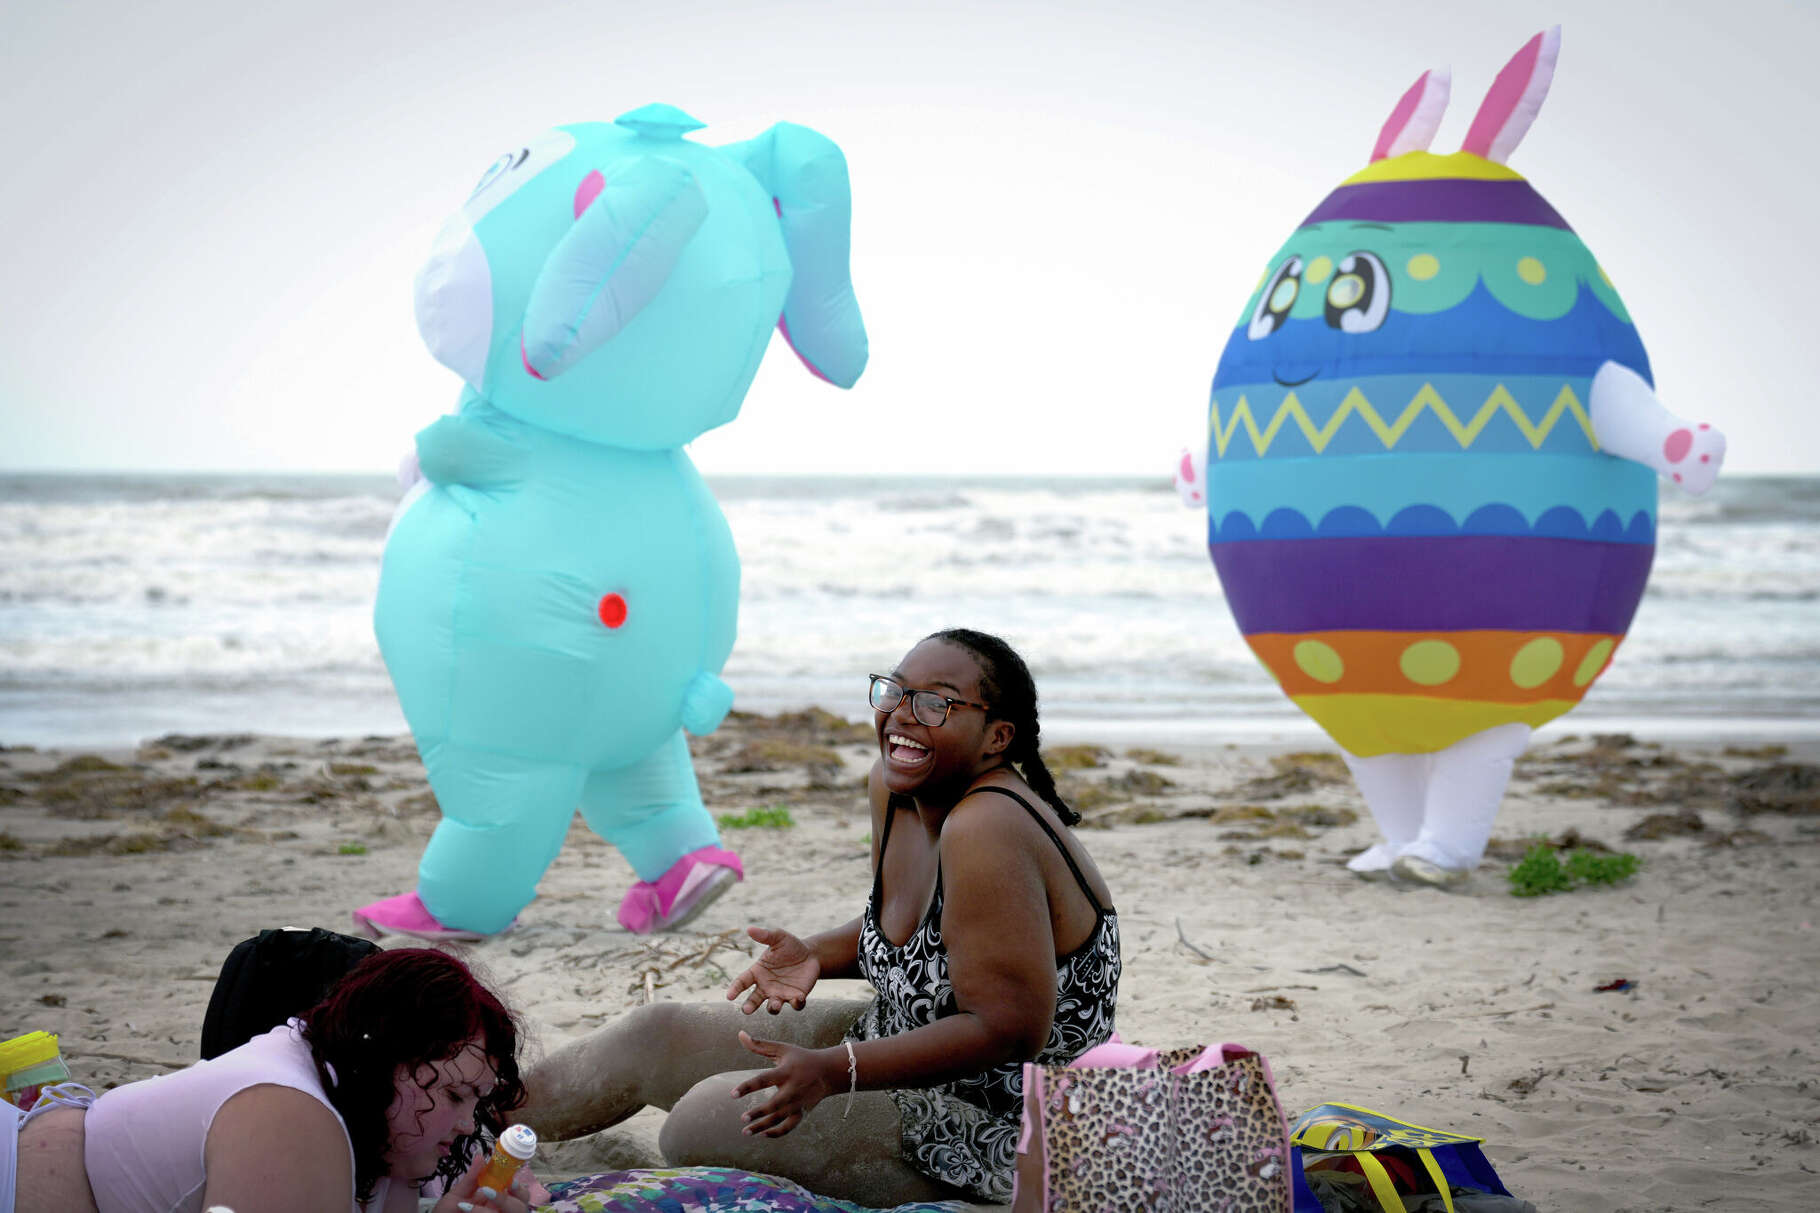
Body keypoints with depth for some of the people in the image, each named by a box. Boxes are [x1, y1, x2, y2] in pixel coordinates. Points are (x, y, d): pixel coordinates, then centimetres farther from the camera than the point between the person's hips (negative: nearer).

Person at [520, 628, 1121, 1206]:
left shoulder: (986, 832, -30)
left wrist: (833, 1071, -33)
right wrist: (816, 954, -6)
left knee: (702, 1123, -10)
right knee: (654, 1033, 11)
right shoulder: (895, 786, -2)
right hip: (902, 1038, 9)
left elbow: (1009, 1030, -30)